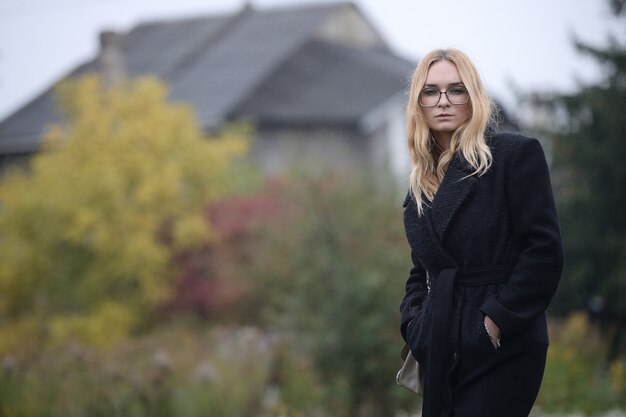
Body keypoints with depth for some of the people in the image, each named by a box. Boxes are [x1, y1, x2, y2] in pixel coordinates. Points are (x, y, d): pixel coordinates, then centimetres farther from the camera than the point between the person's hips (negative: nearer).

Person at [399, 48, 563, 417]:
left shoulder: (516, 154, -5)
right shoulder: (423, 182, 15)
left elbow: (544, 251, -12)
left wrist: (499, 321, -16)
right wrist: (414, 320, 2)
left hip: (502, 352, -6)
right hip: (443, 353, 7)